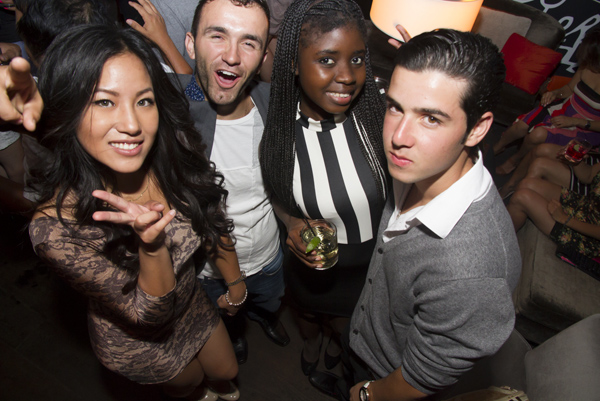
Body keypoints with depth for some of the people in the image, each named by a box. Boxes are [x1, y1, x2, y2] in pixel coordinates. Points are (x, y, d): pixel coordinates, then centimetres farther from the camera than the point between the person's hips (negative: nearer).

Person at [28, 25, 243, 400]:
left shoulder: (179, 157, -26)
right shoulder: (56, 226, -37)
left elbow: (214, 223, -7)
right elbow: (148, 314, -28)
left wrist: (235, 283, 8)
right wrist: (150, 244, -48)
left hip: (193, 301, 3)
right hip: (136, 340, -3)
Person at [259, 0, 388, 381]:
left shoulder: (380, 110, -26)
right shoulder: (276, 128, -22)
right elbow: (275, 194, -4)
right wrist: (292, 222, -21)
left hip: (375, 261, 0)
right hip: (312, 265, 0)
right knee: (309, 314, 33)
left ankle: (338, 339, 71)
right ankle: (312, 340, 73)